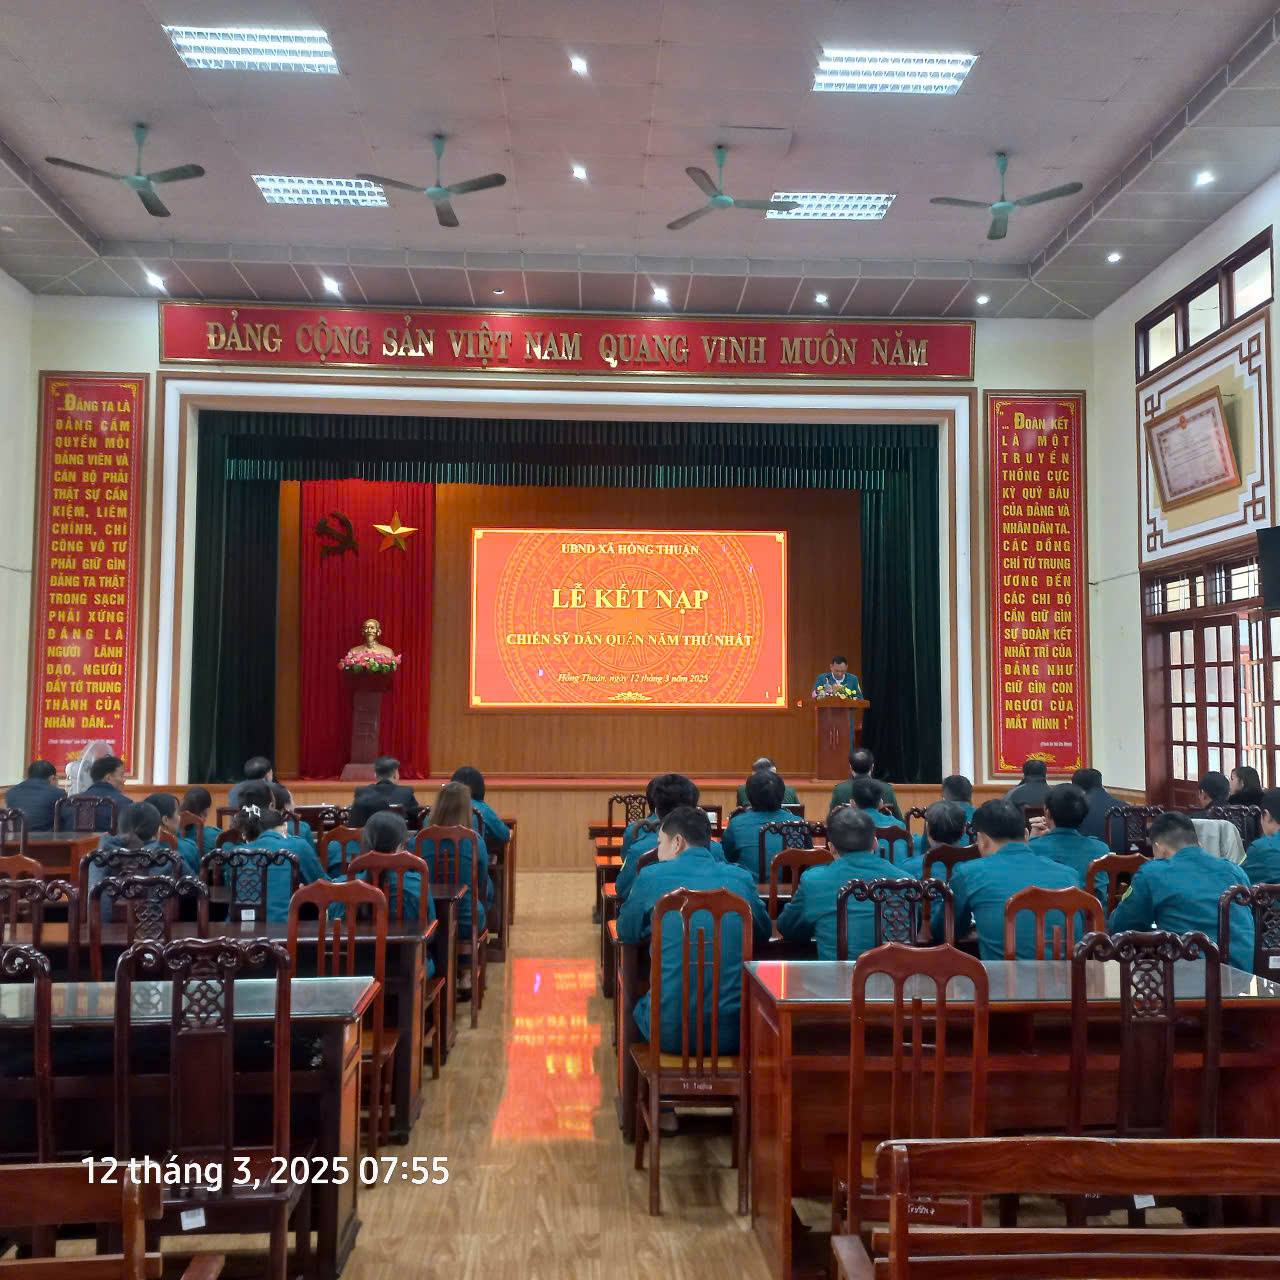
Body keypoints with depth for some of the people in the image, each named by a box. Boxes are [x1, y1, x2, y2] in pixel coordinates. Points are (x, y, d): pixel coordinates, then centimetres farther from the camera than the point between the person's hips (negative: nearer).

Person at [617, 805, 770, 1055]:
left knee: (639, 1006, 31)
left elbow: (626, 933, 14)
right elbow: (764, 934, 18)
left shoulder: (652, 877, -3)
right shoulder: (741, 878, 3)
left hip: (670, 1033, -2)